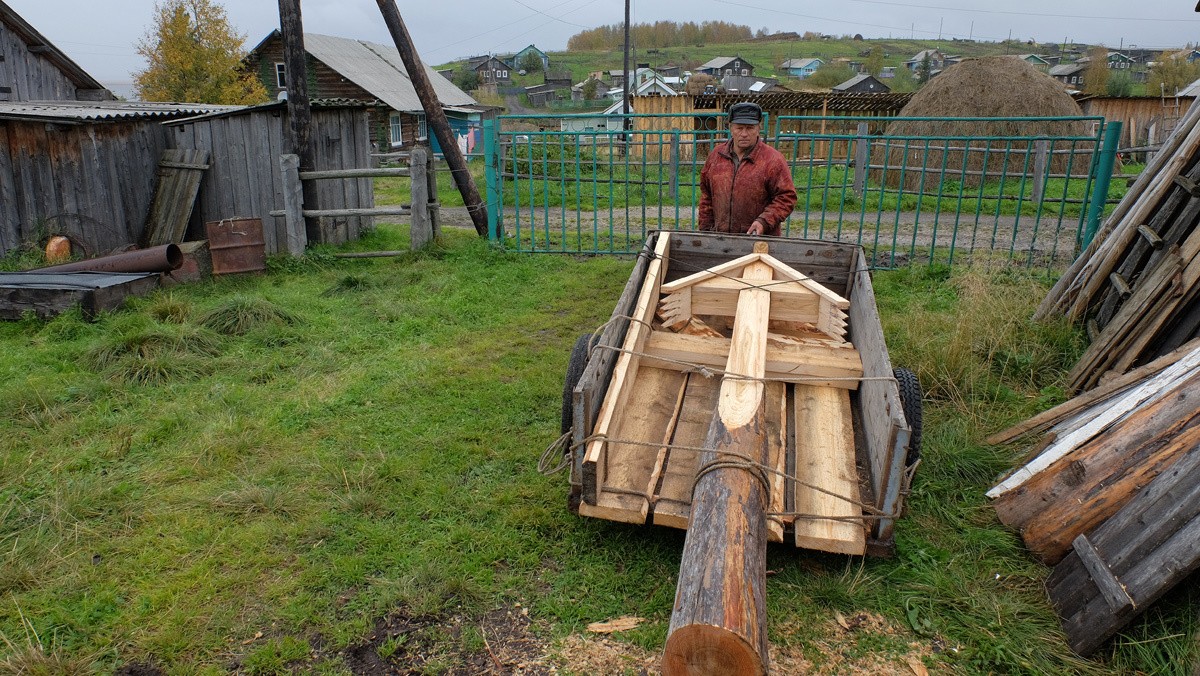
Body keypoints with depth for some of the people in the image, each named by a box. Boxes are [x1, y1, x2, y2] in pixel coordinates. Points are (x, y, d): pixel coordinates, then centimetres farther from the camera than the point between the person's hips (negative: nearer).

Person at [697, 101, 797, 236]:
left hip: (760, 240, -3)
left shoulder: (773, 160, -7)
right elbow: (706, 196, 13)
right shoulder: (715, 156, 7)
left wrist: (764, 221, -20)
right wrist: (705, 229, 9)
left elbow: (786, 198, -8)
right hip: (720, 239, 4)